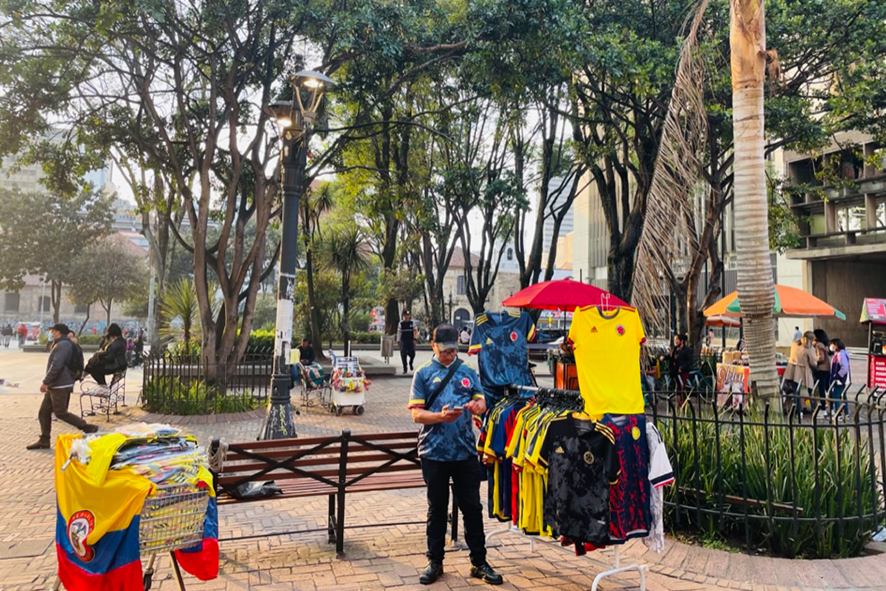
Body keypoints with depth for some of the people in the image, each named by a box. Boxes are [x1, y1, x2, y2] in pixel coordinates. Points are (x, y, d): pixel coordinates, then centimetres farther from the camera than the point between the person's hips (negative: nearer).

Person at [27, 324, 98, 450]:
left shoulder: (63, 345, -16)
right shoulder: (61, 344, 19)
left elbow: (56, 365, -25)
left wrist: (46, 382, -22)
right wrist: (48, 383, 25)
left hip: (61, 386, -10)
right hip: (54, 386, 10)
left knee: (60, 413, -7)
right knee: (43, 412, 10)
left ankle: (88, 428, -3)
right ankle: (44, 440, 15)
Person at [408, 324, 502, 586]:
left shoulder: (468, 373, 10)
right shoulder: (423, 374, 2)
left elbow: (482, 402, 6)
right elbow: (417, 414, -4)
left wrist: (477, 405, -19)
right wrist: (441, 417, -22)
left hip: (466, 452, 2)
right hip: (434, 453, -2)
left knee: (473, 508, 7)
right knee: (437, 509, 11)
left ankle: (479, 562, 19)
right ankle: (435, 562, 24)